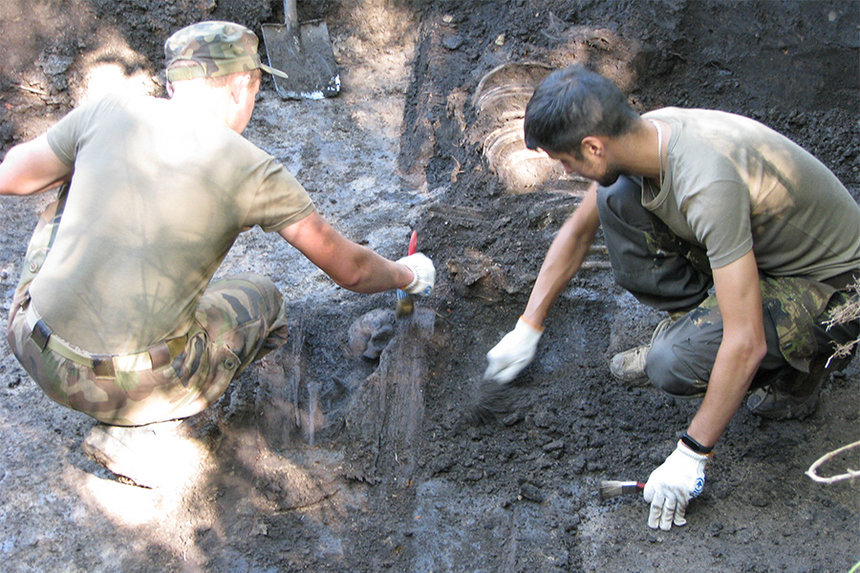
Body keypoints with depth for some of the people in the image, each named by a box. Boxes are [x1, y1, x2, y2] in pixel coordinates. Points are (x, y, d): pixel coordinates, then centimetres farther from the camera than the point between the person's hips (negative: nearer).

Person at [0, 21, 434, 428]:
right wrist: (407, 275, 25)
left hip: (35, 352, 4)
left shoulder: (107, 113, 0)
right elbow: (349, 270, 3)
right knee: (261, 300, 23)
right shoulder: (252, 171, -6)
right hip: (132, 390, -4)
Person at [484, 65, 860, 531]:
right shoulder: (643, 134, -12)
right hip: (757, 244, 7)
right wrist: (528, 327, 11)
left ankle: (797, 369, 1)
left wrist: (691, 454, -27)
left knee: (674, 364, -28)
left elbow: (745, 345, -35)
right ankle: (696, 322, 6)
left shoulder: (708, 186, -38)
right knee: (615, 198, -9)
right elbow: (577, 230, 7)